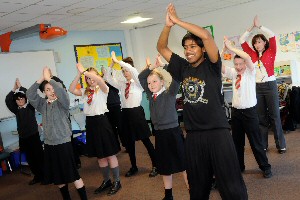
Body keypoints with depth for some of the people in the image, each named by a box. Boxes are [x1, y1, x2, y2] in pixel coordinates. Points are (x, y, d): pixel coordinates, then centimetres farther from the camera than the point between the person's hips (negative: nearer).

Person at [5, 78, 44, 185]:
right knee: (30, 159, 10)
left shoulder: (30, 107, 0)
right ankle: (37, 176, 21)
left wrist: (20, 87, -14)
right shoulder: (16, 110, 8)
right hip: (23, 137, 4)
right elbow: (7, 101, -2)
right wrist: (14, 89, -9)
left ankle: (45, 176, 8)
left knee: (39, 156, -2)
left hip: (33, 135, -4)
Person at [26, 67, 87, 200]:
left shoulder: (62, 102, -6)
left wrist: (48, 78, -17)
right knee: (57, 176, 14)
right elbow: (30, 94, -6)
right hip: (49, 144, 5)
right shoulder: (42, 104, 6)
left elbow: (61, 91, -26)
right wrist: (42, 79, -12)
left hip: (64, 143, -5)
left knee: (73, 174, -2)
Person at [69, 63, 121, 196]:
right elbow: (71, 90, -1)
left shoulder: (103, 89, -5)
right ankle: (106, 181, 29)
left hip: (101, 121, -6)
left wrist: (84, 71, -23)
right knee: (99, 155, 15)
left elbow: (100, 80, -28)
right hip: (90, 122, 6)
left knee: (110, 153, 1)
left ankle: (116, 181, 15)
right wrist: (79, 74, -8)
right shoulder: (85, 91, 12)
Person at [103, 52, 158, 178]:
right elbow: (108, 78, 5)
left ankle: (155, 166, 16)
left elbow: (133, 70, -22)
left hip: (137, 113, -5)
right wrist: (112, 64, -7)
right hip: (125, 114, 5)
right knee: (129, 142, 13)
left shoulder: (138, 83, -4)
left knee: (146, 140, 3)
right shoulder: (121, 84, 10)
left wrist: (118, 61, -23)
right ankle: (134, 167, 28)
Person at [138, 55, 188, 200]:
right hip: (159, 134, 6)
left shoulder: (170, 93, -8)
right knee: (164, 167, 16)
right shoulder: (150, 95, 6)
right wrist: (151, 67, 1)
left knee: (183, 165, 3)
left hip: (173, 132, -6)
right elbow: (140, 78, 12)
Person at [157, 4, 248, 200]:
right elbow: (161, 47, 11)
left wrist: (178, 21, -11)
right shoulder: (183, 67, 8)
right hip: (193, 134, 5)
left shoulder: (211, 66, -4)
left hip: (217, 132, -4)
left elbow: (206, 35, -19)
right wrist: (168, 25, -4)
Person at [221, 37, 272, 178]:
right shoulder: (233, 73, 6)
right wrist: (223, 49, -11)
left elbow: (247, 57, -24)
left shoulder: (250, 72, -5)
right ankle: (239, 166, 27)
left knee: (256, 141, 1)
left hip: (249, 111, -5)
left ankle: (265, 167, 13)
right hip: (236, 111, 5)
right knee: (237, 142, 13)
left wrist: (231, 47, -22)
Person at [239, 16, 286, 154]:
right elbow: (242, 41, 11)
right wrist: (251, 28, 7)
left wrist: (259, 26, -3)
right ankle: (263, 145, 14)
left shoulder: (270, 52, 3)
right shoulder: (252, 55, 11)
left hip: (270, 85, -3)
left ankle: (281, 144, 6)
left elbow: (272, 36, -9)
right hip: (257, 87, 3)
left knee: (274, 115, -1)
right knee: (261, 116, 7)